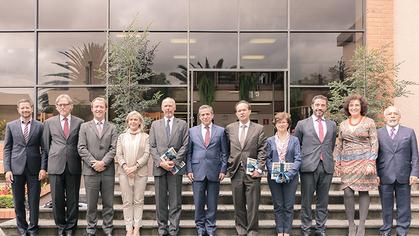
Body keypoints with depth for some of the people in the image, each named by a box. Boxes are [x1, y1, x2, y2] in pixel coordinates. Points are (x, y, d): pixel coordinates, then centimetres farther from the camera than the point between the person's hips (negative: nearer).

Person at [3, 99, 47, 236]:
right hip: (16, 168, 1)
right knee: (18, 201, 10)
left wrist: (43, 168, -6)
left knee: (34, 201, 3)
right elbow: (7, 149, 5)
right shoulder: (11, 126, 7)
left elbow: (44, 149, 3)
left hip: (34, 168, -1)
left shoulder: (40, 126, 3)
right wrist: (7, 169, -3)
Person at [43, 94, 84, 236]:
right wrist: (52, 158, 8)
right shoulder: (49, 122, 7)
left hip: (73, 166, 0)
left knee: (73, 199, 6)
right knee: (57, 199, 6)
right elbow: (46, 144, 11)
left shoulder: (79, 122, 4)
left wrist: (78, 159, 5)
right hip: (56, 165, 1)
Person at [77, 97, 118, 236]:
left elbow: (113, 148, 0)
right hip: (90, 171, 0)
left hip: (108, 171, 1)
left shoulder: (112, 128, 9)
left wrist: (103, 162, -13)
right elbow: (81, 148, 0)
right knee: (91, 203, 6)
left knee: (108, 203, 7)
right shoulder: (84, 127, 8)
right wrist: (93, 163, -11)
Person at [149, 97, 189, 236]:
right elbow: (152, 147, 6)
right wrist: (161, 162, -9)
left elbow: (185, 146, 1)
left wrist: (174, 162, -11)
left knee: (175, 202, 1)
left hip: (176, 167, -1)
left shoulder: (182, 124, 8)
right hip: (159, 167, 2)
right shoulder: (155, 125, 13)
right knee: (160, 201, 6)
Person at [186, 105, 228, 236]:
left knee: (212, 203, 6)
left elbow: (224, 153, 5)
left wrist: (223, 170, -2)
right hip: (197, 171, 1)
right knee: (199, 202, 5)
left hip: (214, 172, 0)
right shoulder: (192, 131, 7)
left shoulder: (220, 131, 5)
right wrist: (189, 170, -1)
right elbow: (189, 152, 7)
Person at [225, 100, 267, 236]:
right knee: (238, 205, 10)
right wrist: (228, 167, 5)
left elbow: (262, 150, -2)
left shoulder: (259, 129, 3)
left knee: (252, 205, 2)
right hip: (236, 172, 2)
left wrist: (259, 169, -9)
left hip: (252, 172, -2)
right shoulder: (229, 128, 9)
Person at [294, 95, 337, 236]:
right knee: (306, 201, 3)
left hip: (327, 167, 3)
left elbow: (332, 145, 21)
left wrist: (328, 158, 15)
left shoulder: (332, 125, 12)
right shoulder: (302, 124, 4)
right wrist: (300, 161, 4)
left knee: (323, 201, 9)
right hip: (308, 166, -2)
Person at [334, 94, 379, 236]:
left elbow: (374, 144, -1)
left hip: (364, 161, -2)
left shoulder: (369, 122, 2)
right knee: (347, 193, -5)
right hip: (347, 163, 3)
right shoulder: (343, 125, 12)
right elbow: (338, 146, 16)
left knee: (363, 192, 1)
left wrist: (371, 163, -10)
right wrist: (337, 163, 10)